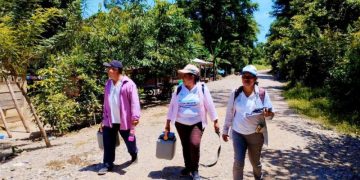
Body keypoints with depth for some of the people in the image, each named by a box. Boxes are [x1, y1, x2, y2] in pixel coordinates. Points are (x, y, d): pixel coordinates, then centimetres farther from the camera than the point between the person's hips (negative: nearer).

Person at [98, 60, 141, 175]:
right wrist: (104, 117, 17)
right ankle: (108, 164, 24)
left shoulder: (128, 84, -13)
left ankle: (134, 154, 44)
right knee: (108, 144, 9)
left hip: (124, 121, -5)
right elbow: (106, 102, 14)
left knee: (129, 141, 15)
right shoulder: (108, 83, 8)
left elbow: (134, 101, -18)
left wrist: (135, 116, -25)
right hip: (109, 120, 5)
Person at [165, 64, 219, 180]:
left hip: (197, 123, -3)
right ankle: (188, 167, 35)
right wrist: (167, 124, 4)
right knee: (185, 146, 12)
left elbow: (210, 106, -3)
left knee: (194, 144, -16)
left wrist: (215, 122, -1)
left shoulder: (202, 88, -8)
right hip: (181, 124, 3)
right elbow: (172, 106, 3)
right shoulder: (179, 89, -2)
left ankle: (195, 170, 7)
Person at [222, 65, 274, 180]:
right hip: (238, 133, 0)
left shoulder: (262, 93, -9)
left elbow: (271, 114, -5)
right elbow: (229, 113, 3)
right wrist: (225, 130, 7)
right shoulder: (236, 93, -5)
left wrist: (267, 114, -29)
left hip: (255, 134, 0)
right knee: (238, 163, -3)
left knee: (255, 162, 18)